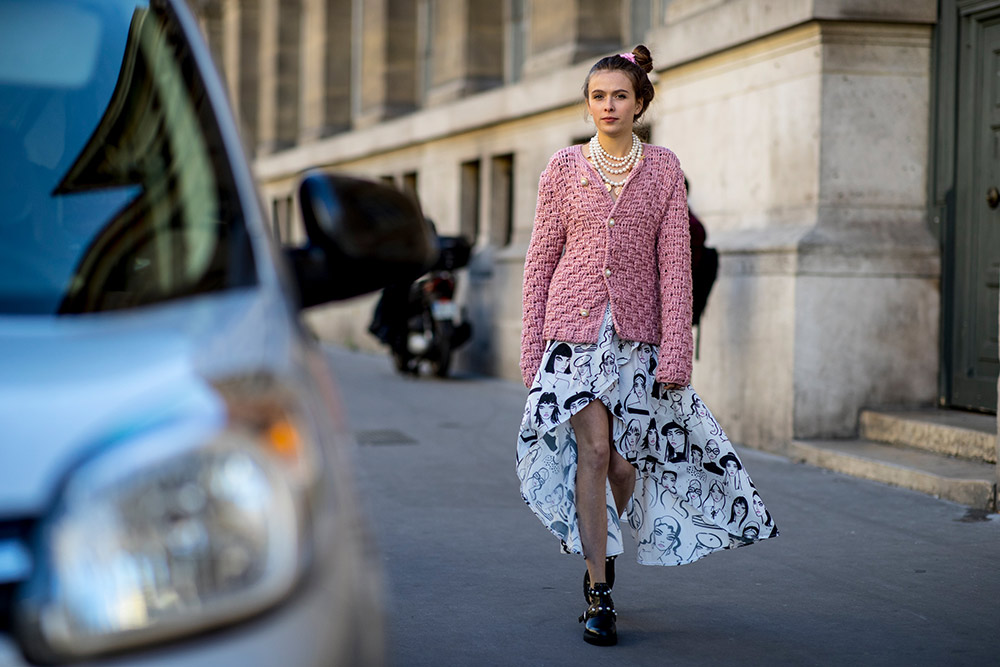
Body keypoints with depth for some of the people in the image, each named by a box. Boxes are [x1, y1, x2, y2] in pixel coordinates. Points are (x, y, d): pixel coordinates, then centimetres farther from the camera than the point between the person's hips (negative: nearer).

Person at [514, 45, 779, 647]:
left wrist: (675, 350, -6)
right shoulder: (564, 167, 5)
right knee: (592, 450, -10)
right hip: (575, 325, -1)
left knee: (625, 463, 2)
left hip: (637, 330, 1)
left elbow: (675, 263, 1)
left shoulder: (664, 169, 4)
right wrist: (533, 343, 3)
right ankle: (599, 593, -2)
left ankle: (597, 547, 32)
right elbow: (541, 258, 7)